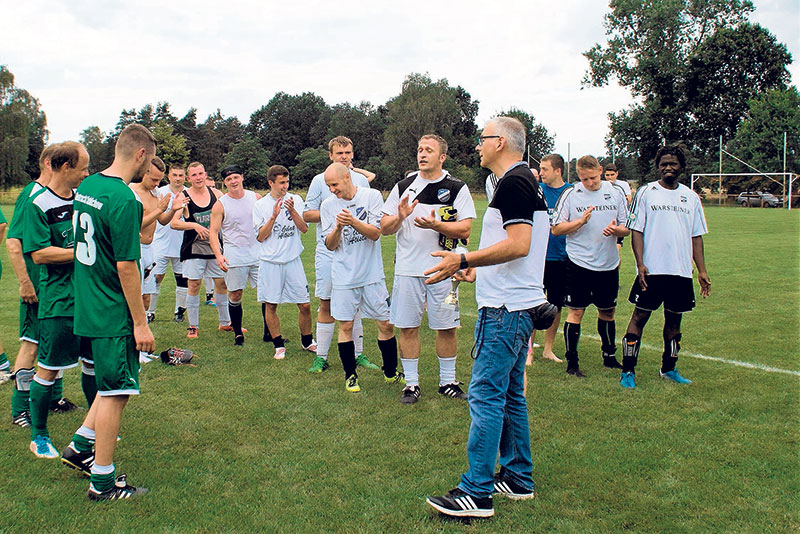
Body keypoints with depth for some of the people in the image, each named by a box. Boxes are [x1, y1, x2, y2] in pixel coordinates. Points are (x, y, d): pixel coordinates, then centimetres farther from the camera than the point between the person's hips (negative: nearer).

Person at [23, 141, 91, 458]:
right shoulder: (38, 204, -9)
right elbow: (39, 254, -16)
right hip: (59, 301, -6)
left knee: (94, 361, 15)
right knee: (49, 369, 1)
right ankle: (38, 435, 17)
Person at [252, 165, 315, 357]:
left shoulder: (295, 200, 6)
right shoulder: (260, 205, 2)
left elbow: (304, 228, -1)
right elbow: (260, 237, -3)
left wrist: (292, 210, -15)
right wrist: (274, 216, -13)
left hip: (293, 260, 1)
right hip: (270, 262, -1)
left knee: (305, 305, 2)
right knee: (271, 305, 3)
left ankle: (307, 341, 22)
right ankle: (279, 346, 17)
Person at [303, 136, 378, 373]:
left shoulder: (362, 180, 10)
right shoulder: (320, 181, 2)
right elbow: (307, 215, 0)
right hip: (328, 252, -2)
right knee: (326, 305, 1)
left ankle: (358, 354, 17)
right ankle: (321, 357, 10)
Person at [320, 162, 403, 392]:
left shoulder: (372, 196, -4)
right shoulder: (328, 205, 1)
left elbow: (375, 233, -10)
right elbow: (330, 245, 0)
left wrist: (353, 222, -27)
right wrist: (338, 227, -20)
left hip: (372, 273, -1)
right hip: (343, 276, 1)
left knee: (386, 323, 4)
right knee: (345, 325, 4)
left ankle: (390, 372, 23)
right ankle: (350, 375, 20)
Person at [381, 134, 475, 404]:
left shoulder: (457, 188, 2)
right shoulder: (403, 186, 9)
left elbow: (464, 229, -7)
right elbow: (384, 228, 8)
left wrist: (435, 225, -22)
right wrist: (400, 217, -12)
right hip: (407, 268, 2)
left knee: (446, 327, 6)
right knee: (408, 327, 5)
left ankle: (448, 382, 21)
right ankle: (411, 383, 17)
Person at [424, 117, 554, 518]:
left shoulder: (513, 183, -13)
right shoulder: (526, 182, 19)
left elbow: (519, 245, -23)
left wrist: (464, 259, -23)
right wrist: (480, 269, 27)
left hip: (504, 310, -11)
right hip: (517, 304, 11)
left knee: (485, 396, -8)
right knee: (510, 395, 16)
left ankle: (476, 493, -3)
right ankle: (518, 478, 25)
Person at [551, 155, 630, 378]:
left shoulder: (616, 192, 5)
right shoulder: (570, 194, -2)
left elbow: (627, 228, 7)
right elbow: (556, 228, -4)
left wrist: (616, 229, -15)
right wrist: (581, 221, -18)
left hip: (608, 265, 3)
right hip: (579, 263, -3)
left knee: (607, 311, 14)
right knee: (575, 312, -2)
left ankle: (609, 357, 31)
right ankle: (572, 363, 7)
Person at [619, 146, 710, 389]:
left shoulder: (691, 197, 11)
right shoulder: (646, 193, 0)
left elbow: (696, 236, 13)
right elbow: (636, 230, -3)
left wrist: (701, 271, 7)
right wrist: (640, 263, -14)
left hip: (681, 271, 4)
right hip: (651, 270, -4)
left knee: (674, 319, 11)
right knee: (640, 316, -3)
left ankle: (669, 368, 26)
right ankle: (628, 370, 2)